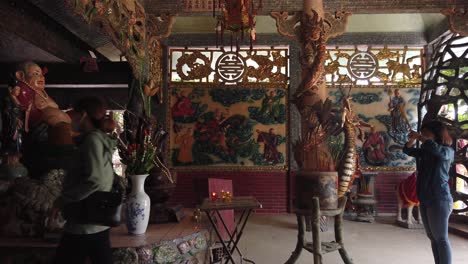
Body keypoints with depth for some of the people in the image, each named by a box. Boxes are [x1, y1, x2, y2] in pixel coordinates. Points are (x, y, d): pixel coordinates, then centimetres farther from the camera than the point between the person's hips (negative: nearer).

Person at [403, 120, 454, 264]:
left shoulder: (448, 151, -8)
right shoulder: (425, 151, 12)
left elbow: (437, 149, -30)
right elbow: (407, 150, 20)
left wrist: (420, 137, -18)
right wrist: (413, 139, 0)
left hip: (439, 200, -8)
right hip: (425, 200, 8)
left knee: (441, 238, -5)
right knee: (433, 238, 12)